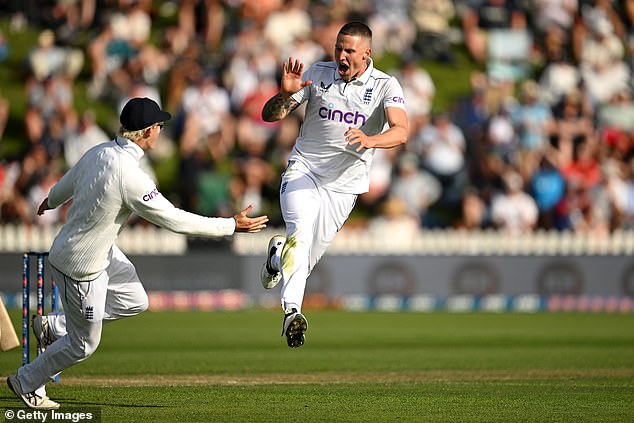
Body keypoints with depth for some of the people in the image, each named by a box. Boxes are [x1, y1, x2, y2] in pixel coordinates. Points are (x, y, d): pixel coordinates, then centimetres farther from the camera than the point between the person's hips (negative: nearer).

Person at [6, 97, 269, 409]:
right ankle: (26, 382, 31)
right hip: (81, 266, -9)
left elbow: (67, 184, 15)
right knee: (84, 344, 10)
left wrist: (51, 201, 39)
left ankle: (54, 326, 27)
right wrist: (232, 225, -16)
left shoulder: (98, 152, -6)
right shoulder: (130, 177, -31)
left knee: (135, 301, 18)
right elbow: (174, 220, -25)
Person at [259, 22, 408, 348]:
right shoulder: (317, 74, -1)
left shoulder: (385, 86, -6)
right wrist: (286, 93, -23)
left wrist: (370, 140, -43)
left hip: (343, 185, 1)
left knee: (306, 261, 4)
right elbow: (270, 115, -1)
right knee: (301, 232, -29)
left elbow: (401, 132, -22)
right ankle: (292, 313, -32)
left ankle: (278, 255, 38)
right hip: (304, 170, -1)